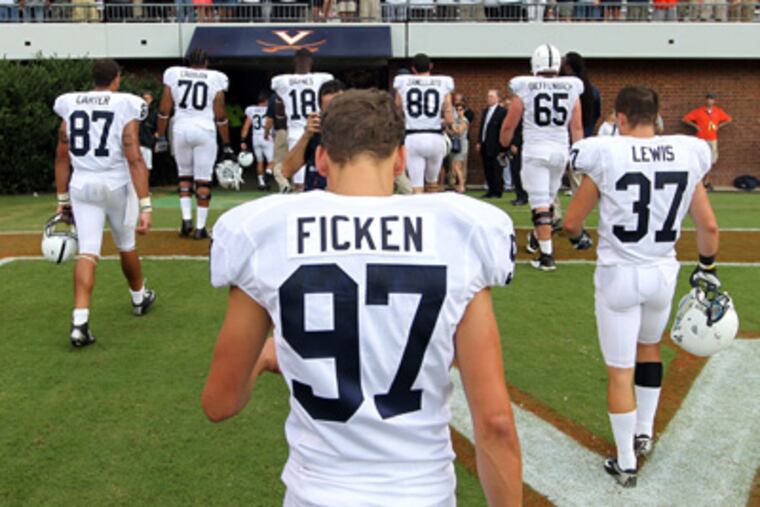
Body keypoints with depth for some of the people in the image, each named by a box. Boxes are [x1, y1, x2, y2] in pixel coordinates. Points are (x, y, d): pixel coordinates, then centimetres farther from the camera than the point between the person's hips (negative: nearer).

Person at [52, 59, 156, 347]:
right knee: (126, 247, 17)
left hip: (82, 186, 3)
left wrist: (62, 198, 16)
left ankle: (80, 322, -14)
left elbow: (62, 156, 8)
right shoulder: (125, 107, -8)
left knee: (87, 252, -1)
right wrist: (145, 206, -17)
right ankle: (139, 298, 40)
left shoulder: (70, 106, 5)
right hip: (116, 185, -2)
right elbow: (134, 160, -15)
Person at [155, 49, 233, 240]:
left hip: (181, 129, 2)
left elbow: (164, 109, 5)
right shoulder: (215, 78, 3)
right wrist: (226, 145, 6)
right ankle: (200, 227, 5)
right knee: (204, 179, 4)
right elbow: (220, 115, 1)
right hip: (205, 131, -2)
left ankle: (186, 219, 9)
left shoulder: (174, 74, 7)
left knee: (184, 174, 19)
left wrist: (161, 136, 12)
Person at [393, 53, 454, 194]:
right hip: (435, 138, 1)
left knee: (417, 186, 0)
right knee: (432, 182, 19)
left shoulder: (402, 84, 3)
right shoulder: (443, 85, 2)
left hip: (412, 138, -1)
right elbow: (449, 120, -3)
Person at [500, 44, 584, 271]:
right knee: (549, 199, 19)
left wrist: (503, 145, 19)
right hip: (560, 151, 4)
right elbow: (577, 127, 5)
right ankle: (536, 238, 40)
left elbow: (509, 126, 2)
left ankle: (547, 255, -5)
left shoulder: (525, 89, -4)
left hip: (535, 151, -4)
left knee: (540, 203, -2)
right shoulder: (571, 89, 3)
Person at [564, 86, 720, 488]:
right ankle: (644, 433, 40)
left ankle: (625, 464, 19)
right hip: (663, 272, 4)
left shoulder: (606, 156, -13)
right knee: (648, 347, 29)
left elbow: (571, 222, -6)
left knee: (619, 371, 8)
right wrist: (707, 269, 20)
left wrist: (579, 238, 17)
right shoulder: (688, 155, -3)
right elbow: (708, 227, 3)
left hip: (618, 274, -4)